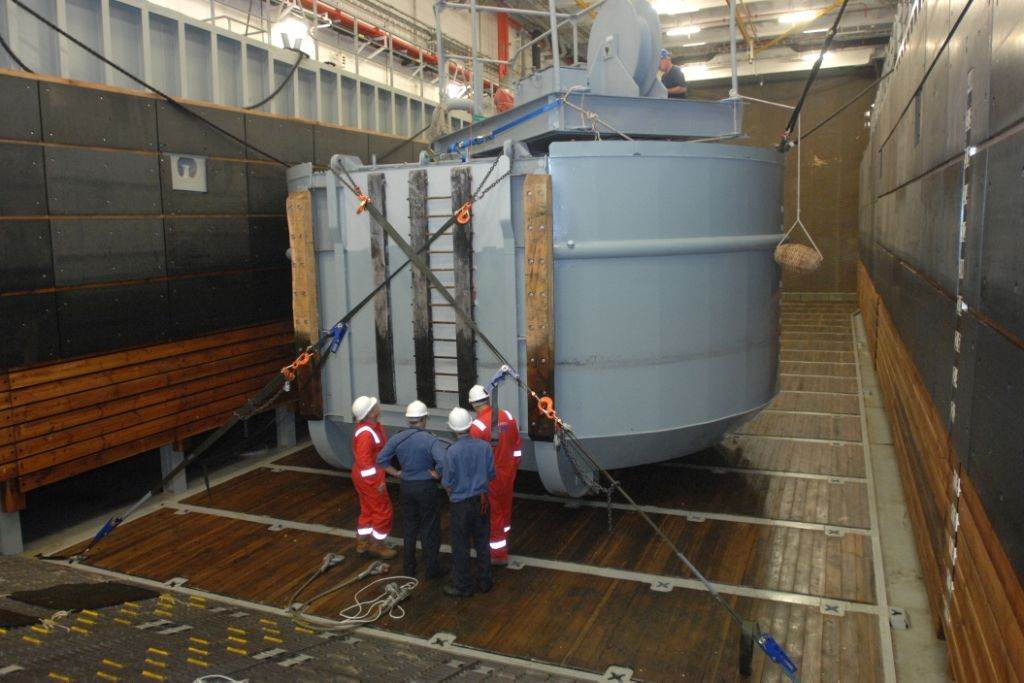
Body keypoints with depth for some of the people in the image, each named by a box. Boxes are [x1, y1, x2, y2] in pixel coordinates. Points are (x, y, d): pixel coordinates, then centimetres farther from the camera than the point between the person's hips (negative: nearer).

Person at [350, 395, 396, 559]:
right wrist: (377, 482, -23)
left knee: (367, 509, 21)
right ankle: (377, 545, 18)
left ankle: (362, 542, 33)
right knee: (383, 511, 4)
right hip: (370, 479, -10)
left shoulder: (371, 426, 4)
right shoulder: (366, 434, -28)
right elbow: (364, 461, -28)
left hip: (365, 477, 10)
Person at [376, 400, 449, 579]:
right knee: (429, 530, 9)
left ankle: (408, 569, 27)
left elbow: (381, 460, -1)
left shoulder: (397, 439, -4)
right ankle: (432, 569, 17)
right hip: (426, 488, -4)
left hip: (406, 487, 5)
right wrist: (437, 474, -13)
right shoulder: (431, 440, -18)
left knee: (409, 528, 18)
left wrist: (397, 473, 6)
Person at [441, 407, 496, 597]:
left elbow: (447, 482, -12)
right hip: (482, 500, 4)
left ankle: (462, 586, 20)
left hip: (461, 503, -4)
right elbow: (491, 474, 0)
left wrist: (450, 490, 9)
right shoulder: (484, 446, -9)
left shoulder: (452, 451, -20)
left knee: (461, 546, 10)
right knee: (482, 542, 17)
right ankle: (484, 581, 29)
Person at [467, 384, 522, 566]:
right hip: (508, 472, 6)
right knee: (505, 506, 23)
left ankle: (499, 553, 17)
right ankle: (503, 539, 44)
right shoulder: (507, 416, -4)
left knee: (493, 512, 7)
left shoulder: (477, 425, -23)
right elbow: (517, 444, 6)